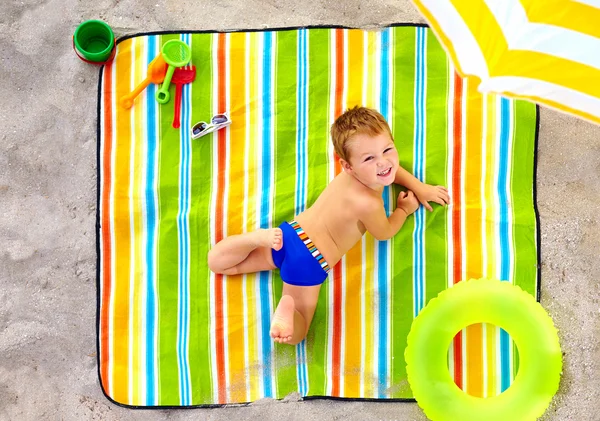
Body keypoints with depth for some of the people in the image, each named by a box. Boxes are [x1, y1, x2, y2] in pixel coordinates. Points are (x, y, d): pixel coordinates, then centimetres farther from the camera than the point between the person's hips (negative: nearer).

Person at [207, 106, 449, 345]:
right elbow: (385, 233, -1)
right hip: (309, 262, -7)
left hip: (291, 232, 7)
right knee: (293, 334, 11)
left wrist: (419, 187, 20)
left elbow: (390, 168, 24)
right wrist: (405, 209, 16)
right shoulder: (368, 204, -25)